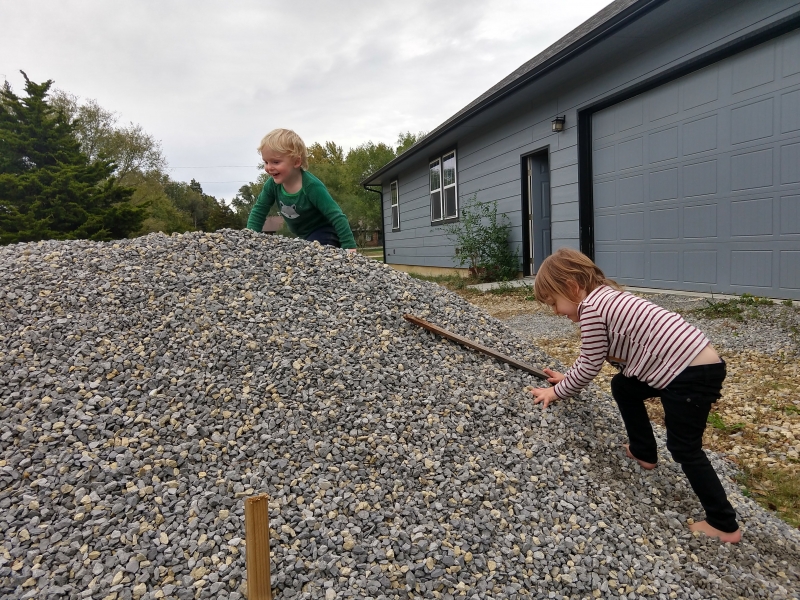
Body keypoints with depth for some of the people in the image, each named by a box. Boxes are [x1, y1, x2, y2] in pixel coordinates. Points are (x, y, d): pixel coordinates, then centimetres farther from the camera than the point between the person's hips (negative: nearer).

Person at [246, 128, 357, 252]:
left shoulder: (312, 186, -30)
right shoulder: (272, 185, -13)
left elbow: (337, 217, -30)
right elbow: (258, 211, -1)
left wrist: (349, 247, -34)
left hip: (325, 236, -7)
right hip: (305, 238, 8)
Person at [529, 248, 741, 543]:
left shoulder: (591, 308, -17)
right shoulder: (604, 296, 13)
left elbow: (589, 366, -10)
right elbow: (591, 354, 24)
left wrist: (557, 391, 3)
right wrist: (567, 377, 27)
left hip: (694, 373, -10)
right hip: (691, 365, 10)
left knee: (684, 449, 3)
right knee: (622, 387, 23)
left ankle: (724, 525, 16)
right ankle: (643, 452, 36)